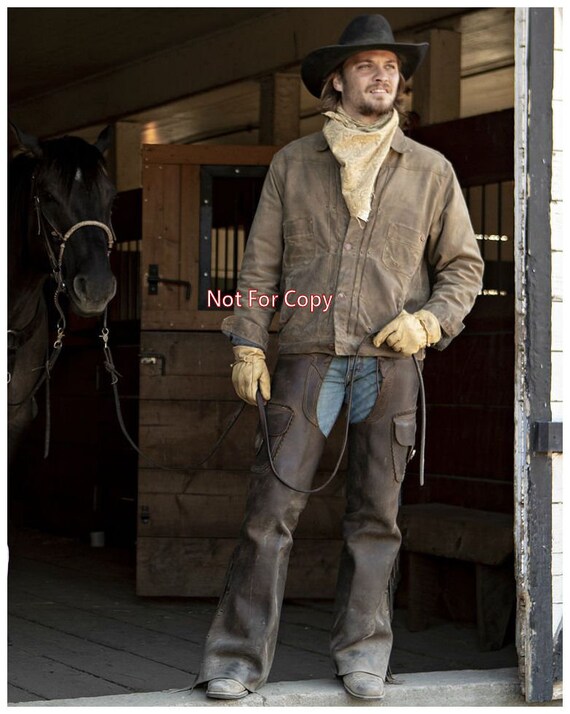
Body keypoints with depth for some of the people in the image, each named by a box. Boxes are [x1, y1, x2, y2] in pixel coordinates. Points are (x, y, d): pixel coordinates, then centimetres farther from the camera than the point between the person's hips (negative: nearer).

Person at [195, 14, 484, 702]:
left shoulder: (430, 171, 11)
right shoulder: (293, 162, 10)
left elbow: (463, 265, 12)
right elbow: (261, 261, 9)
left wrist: (429, 320, -5)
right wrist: (247, 343, 0)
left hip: (390, 362, 1)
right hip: (307, 355, -1)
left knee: (375, 511, 5)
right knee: (272, 503, -6)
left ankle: (362, 653, 15)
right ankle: (238, 657, -1)